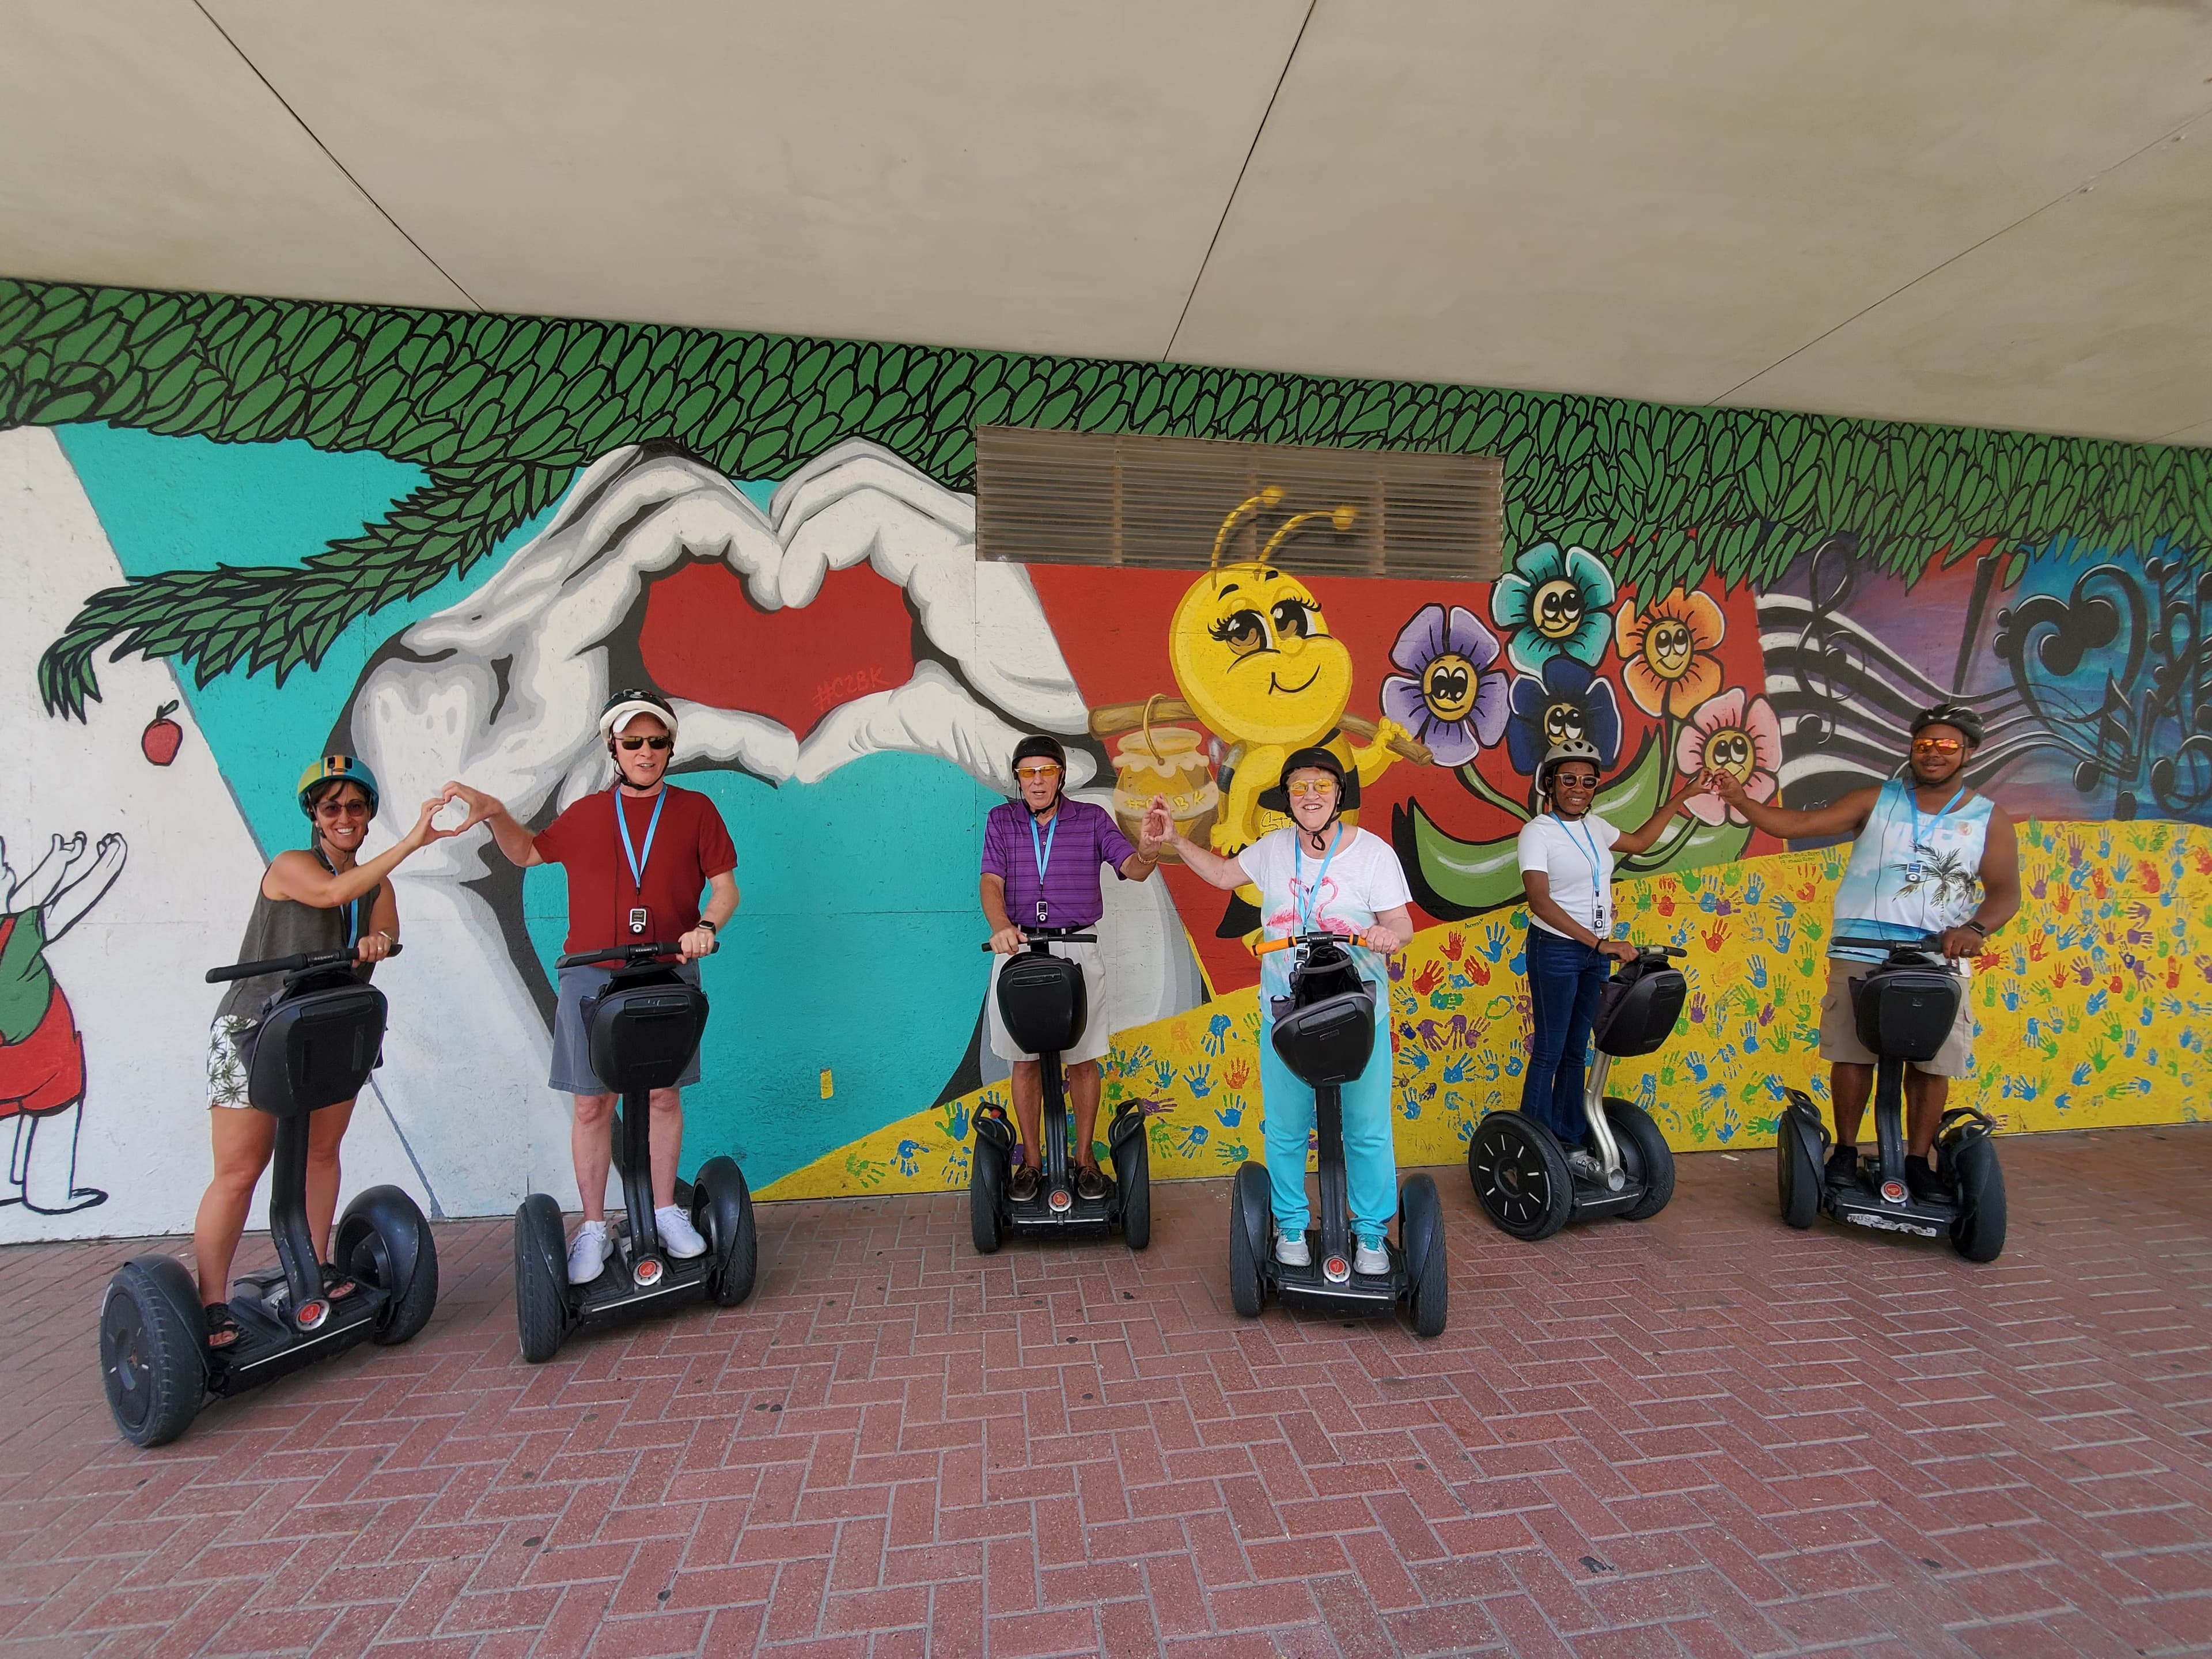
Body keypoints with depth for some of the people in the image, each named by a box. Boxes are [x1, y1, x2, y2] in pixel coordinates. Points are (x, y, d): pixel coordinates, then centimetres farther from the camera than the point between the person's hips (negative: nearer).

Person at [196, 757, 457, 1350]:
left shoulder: (375, 883, 8)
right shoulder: (290, 865, -9)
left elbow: (386, 928, -9)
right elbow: (333, 891, -31)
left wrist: (377, 940, -34)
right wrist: (411, 842, -39)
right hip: (255, 1032, -5)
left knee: (322, 1153, 11)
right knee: (240, 1170, -3)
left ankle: (316, 1267, 24)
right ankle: (211, 1302, 7)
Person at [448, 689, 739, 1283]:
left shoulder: (694, 809, 3)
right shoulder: (586, 814, 9)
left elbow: (725, 886, 2)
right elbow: (528, 853, 25)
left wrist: (706, 927, -17)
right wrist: (495, 814, 9)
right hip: (591, 977, 1)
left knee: (664, 1095, 8)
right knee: (591, 1103, 5)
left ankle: (665, 1211, 23)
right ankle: (593, 1228, 18)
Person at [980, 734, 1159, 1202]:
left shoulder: (1092, 819, 4)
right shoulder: (1000, 821, 6)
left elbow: (1132, 869, -6)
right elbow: (991, 882, -5)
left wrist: (1148, 852, -30)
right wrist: (1001, 927, -25)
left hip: (1077, 950, -1)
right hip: (1018, 949, 1)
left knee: (1083, 1058, 5)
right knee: (1025, 1060, 8)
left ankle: (1085, 1156, 22)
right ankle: (1031, 1160, 22)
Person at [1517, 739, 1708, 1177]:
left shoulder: (1594, 826, 8)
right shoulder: (1537, 832, -14)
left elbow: (1639, 841, 29)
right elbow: (1541, 902, -23)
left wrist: (1678, 798, 26)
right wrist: (1598, 942, -28)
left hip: (1596, 953, 7)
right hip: (1556, 949, -7)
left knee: (1577, 1051, 12)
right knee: (1549, 1051, -2)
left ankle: (1570, 1143, 21)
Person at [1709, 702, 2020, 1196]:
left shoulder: (1990, 819, 9)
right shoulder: (1876, 801, 7)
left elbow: (2006, 891, 1)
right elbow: (1796, 824, 0)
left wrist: (1975, 927, -17)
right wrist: (1741, 801, -11)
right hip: (1860, 955, 0)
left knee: (1933, 1063, 2)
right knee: (1852, 1054, 3)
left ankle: (1917, 1161, 19)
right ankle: (1846, 1151, 17)